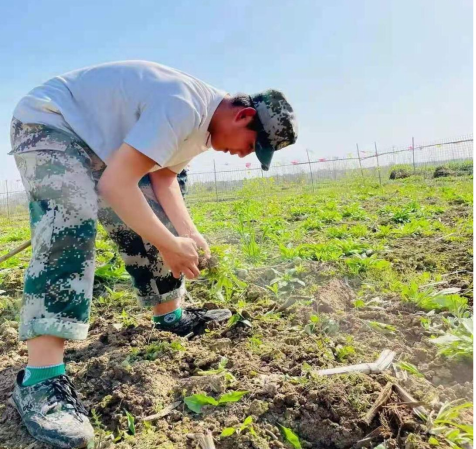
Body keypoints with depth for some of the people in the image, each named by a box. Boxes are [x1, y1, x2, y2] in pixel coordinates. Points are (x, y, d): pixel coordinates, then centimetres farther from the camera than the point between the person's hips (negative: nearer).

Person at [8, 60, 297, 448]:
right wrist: (170, 246, -26)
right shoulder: (184, 108, -32)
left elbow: (164, 176, 7)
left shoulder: (204, 123, 1)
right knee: (71, 228, -29)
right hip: (49, 123, -9)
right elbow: (115, 185, -34)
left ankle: (170, 315, 22)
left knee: (147, 225, 5)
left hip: (97, 141, 10)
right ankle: (41, 378, -29)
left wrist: (187, 232, -7)